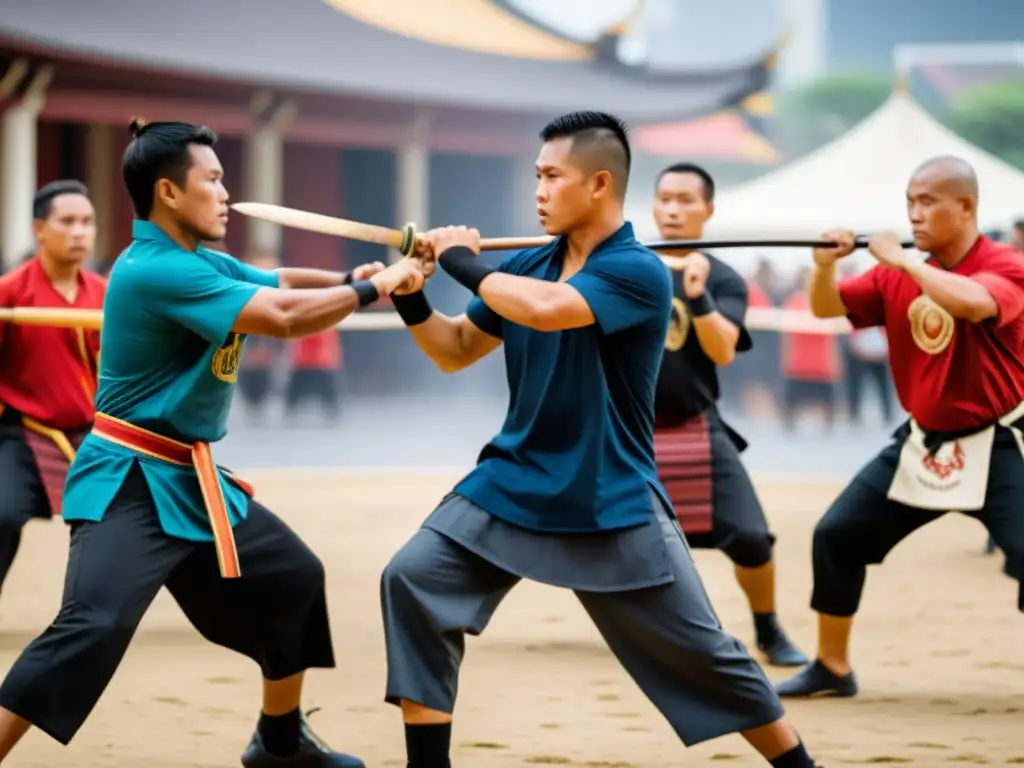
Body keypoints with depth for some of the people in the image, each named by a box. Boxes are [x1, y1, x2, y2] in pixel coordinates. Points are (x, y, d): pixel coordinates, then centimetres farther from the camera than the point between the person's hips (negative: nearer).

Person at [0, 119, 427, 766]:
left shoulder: (205, 263, 9)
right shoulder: (152, 270, -21)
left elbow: (279, 283, 18)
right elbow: (283, 316, -25)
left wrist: (349, 278, -3)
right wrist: (376, 287, -13)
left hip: (190, 480, 10)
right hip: (128, 484, -10)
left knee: (293, 575, 20)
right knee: (93, 627, -26)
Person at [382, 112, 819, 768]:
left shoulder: (640, 271, -17)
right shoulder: (528, 267, 4)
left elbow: (546, 309, -34)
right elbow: (456, 352, 14)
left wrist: (466, 263, -20)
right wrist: (411, 299, -4)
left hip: (612, 506, -5)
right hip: (513, 486, 6)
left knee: (702, 656, -1)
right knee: (413, 583, -11)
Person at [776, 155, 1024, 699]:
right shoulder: (897, 276, 2)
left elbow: (972, 303, -36)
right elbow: (827, 309, 2)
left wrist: (903, 259, -28)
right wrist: (825, 267, -18)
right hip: (921, 445, 6)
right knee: (837, 535, 7)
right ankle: (832, 667, 22)